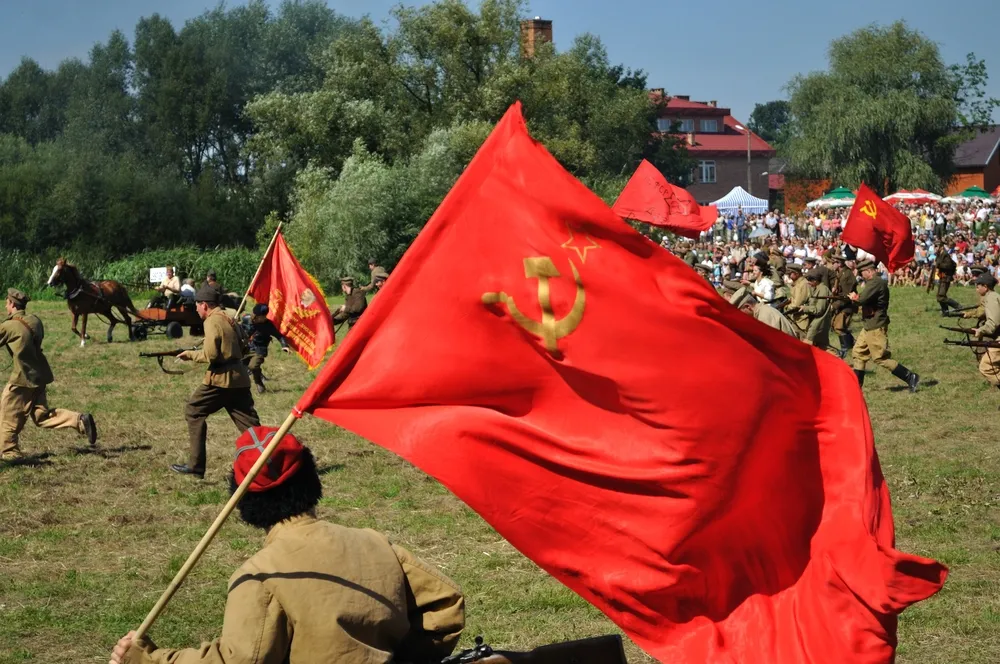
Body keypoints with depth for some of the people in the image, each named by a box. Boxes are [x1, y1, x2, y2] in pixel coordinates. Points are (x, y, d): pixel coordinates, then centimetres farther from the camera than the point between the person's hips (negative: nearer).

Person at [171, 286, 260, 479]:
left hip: (220, 378, -8)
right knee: (249, 423, 6)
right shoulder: (228, 318, 17)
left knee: (193, 412, 6)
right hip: (239, 377, 8)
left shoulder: (212, 321, -10)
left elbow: (210, 355, -17)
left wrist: (190, 354, 0)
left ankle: (195, 465, 6)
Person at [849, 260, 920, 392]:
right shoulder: (873, 282, 16)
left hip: (876, 328, -11)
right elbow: (866, 299, 14)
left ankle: (910, 377, -4)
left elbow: (863, 299, -28)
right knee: (858, 353, 14)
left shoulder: (876, 283, -18)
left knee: (881, 358, -8)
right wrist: (857, 297, -4)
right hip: (869, 326, 11)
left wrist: (855, 297, -7)